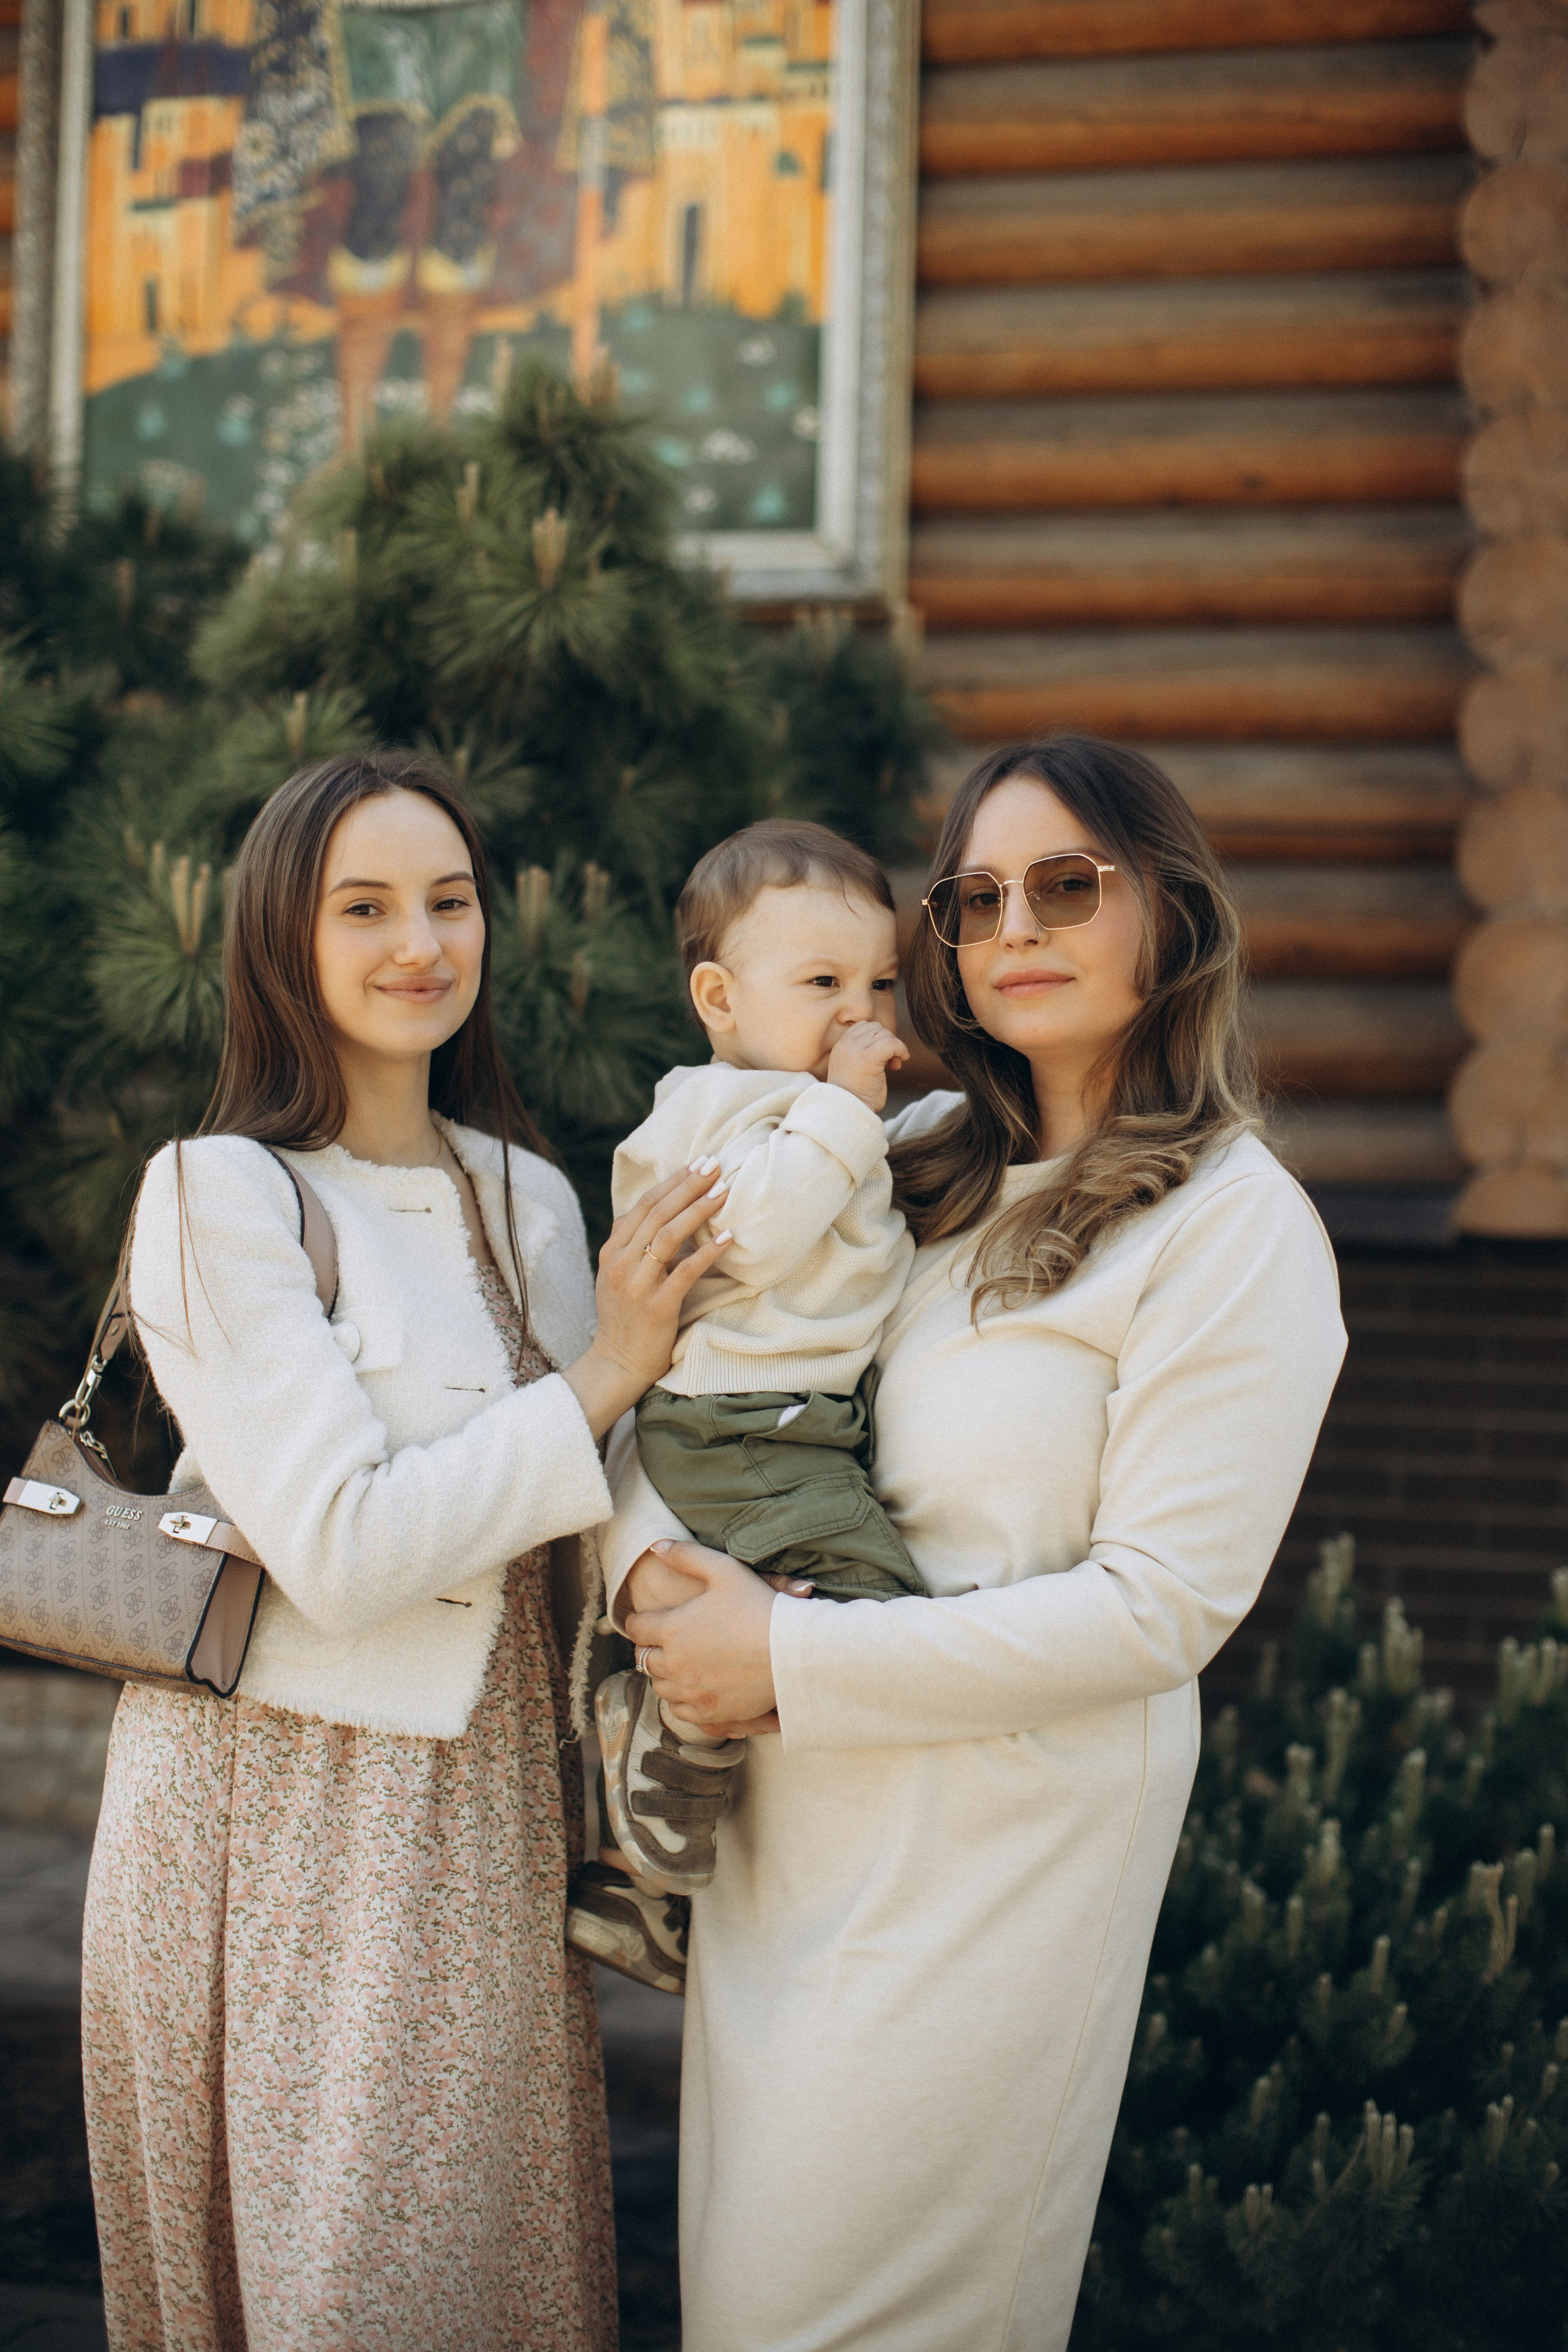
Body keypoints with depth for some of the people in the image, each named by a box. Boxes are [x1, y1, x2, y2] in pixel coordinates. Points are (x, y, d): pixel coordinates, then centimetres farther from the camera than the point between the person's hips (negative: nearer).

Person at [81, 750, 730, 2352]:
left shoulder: (530, 1198, 9)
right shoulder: (219, 1195, -11)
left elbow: (559, 1540, 12)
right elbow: (340, 1548, -19)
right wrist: (603, 1380, -15)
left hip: (484, 1792, 6)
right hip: (278, 1791, -5)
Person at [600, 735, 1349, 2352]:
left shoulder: (1236, 1232, -12)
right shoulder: (920, 1163, 9)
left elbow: (1159, 1608, -18)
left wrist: (792, 1658, -18)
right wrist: (648, 1555, -11)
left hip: (1005, 1840, -6)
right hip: (789, 1810, 6)